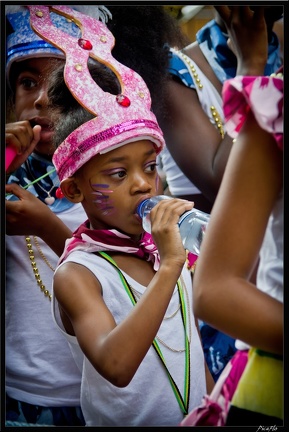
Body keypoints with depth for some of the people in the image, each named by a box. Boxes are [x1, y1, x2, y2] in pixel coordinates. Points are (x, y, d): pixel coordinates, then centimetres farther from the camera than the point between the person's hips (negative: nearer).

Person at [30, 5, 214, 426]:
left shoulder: (167, 251, 4)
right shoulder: (76, 275, -16)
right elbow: (116, 366, -33)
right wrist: (170, 266, -33)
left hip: (195, 421, 4)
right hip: (123, 422, -4)